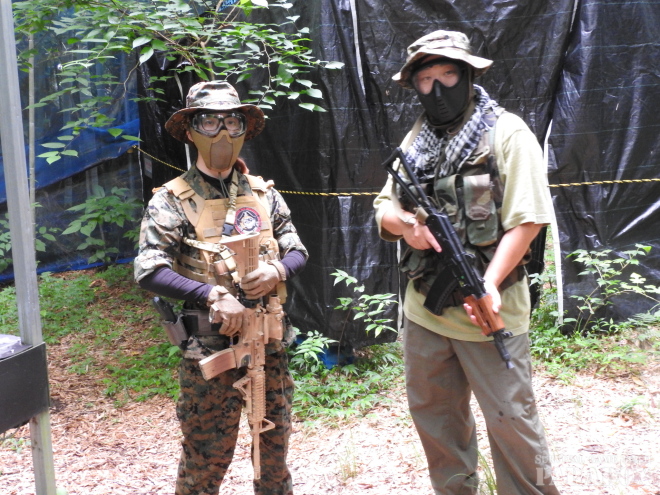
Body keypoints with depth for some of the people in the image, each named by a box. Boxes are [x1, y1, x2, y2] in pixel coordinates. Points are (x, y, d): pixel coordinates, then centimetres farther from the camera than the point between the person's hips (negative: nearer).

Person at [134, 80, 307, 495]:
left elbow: (298, 252, 11)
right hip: (210, 349, -4)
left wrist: (276, 271, -11)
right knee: (206, 459, 7)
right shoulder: (173, 200, -7)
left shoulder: (264, 193, 7)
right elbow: (149, 271, -15)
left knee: (276, 446, 17)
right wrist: (214, 294, -22)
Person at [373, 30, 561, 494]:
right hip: (423, 310, 6)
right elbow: (383, 208, 12)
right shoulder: (416, 140, 12)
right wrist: (404, 222, -12)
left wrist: (489, 284, -25)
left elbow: (526, 220, -13)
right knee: (434, 415, 17)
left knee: (510, 417, 3)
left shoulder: (507, 133, -7)